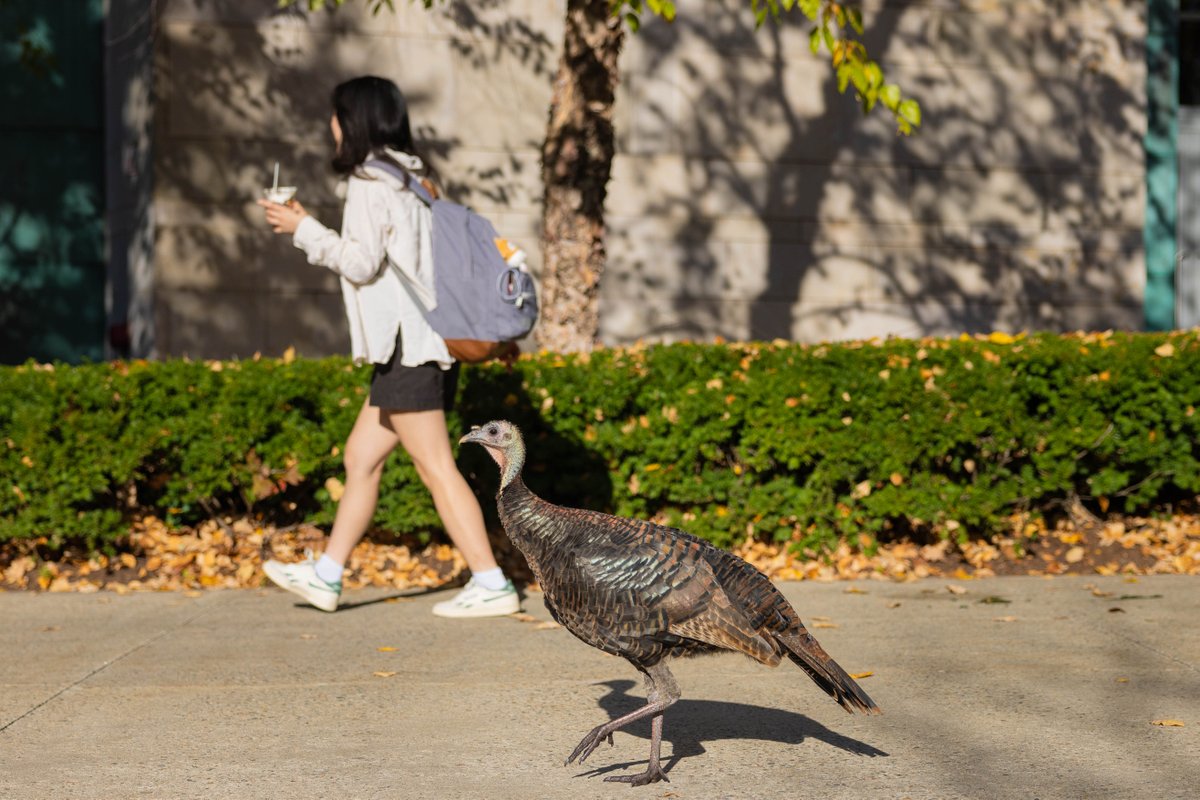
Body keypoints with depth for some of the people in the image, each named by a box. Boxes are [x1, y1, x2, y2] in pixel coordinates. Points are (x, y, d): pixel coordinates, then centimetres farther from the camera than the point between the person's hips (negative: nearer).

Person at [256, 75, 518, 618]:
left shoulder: (372, 181, -10)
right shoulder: (410, 177, 18)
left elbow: (362, 262, -15)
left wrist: (303, 228, -5)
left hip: (407, 345, -10)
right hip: (420, 344, 10)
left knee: (436, 467, -9)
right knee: (360, 459, 14)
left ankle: (491, 584, -9)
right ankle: (325, 576, 21)